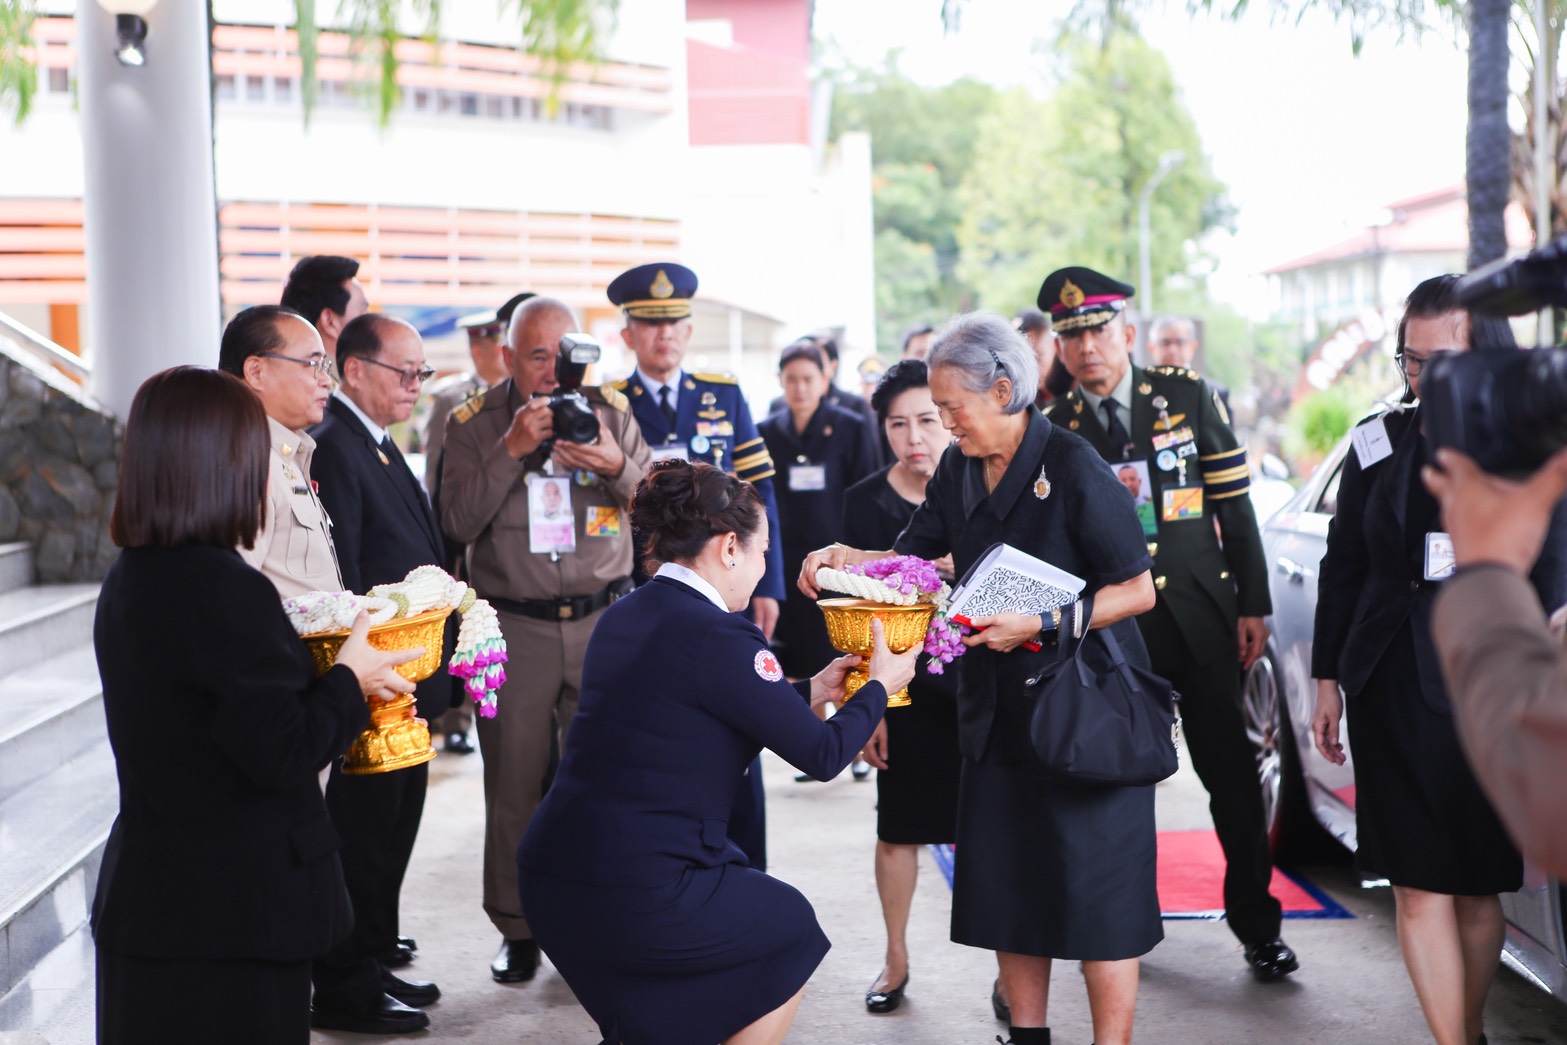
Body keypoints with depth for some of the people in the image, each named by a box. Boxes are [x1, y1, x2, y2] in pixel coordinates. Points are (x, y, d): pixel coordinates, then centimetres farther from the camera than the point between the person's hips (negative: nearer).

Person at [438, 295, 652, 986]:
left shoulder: (611, 410, 7)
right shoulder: (473, 423, 3)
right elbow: (457, 521, -7)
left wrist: (618, 466, -14)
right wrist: (512, 449, -16)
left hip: (603, 617, 1)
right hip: (514, 624, -1)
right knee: (514, 783, 3)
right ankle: (517, 928, 16)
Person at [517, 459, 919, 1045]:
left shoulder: (622, 618, 11)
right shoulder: (719, 637, -14)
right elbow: (823, 756, -8)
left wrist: (808, 692, 27)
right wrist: (880, 685, 10)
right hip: (634, 901, -8)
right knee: (790, 928, 18)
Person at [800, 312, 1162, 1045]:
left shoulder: (1073, 467, -16)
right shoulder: (959, 471, 4)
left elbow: (1138, 590, -15)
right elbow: (913, 557, 13)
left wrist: (1038, 623, -22)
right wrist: (847, 559, -6)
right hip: (999, 705, 7)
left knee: (1095, 886, -2)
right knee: (1007, 879, 11)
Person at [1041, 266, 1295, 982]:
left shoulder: (1190, 397, 2)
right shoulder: (1053, 429, 2)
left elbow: (1234, 506, 4)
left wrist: (1252, 606, 1)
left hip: (1199, 619, 0)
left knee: (1231, 773, 3)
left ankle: (1255, 922, 14)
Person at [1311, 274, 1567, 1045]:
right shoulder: (1381, 442, 6)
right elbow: (1342, 567, 11)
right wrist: (1328, 680, 10)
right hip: (1393, 690, 1)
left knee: (1478, 888, 9)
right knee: (1419, 887, -2)